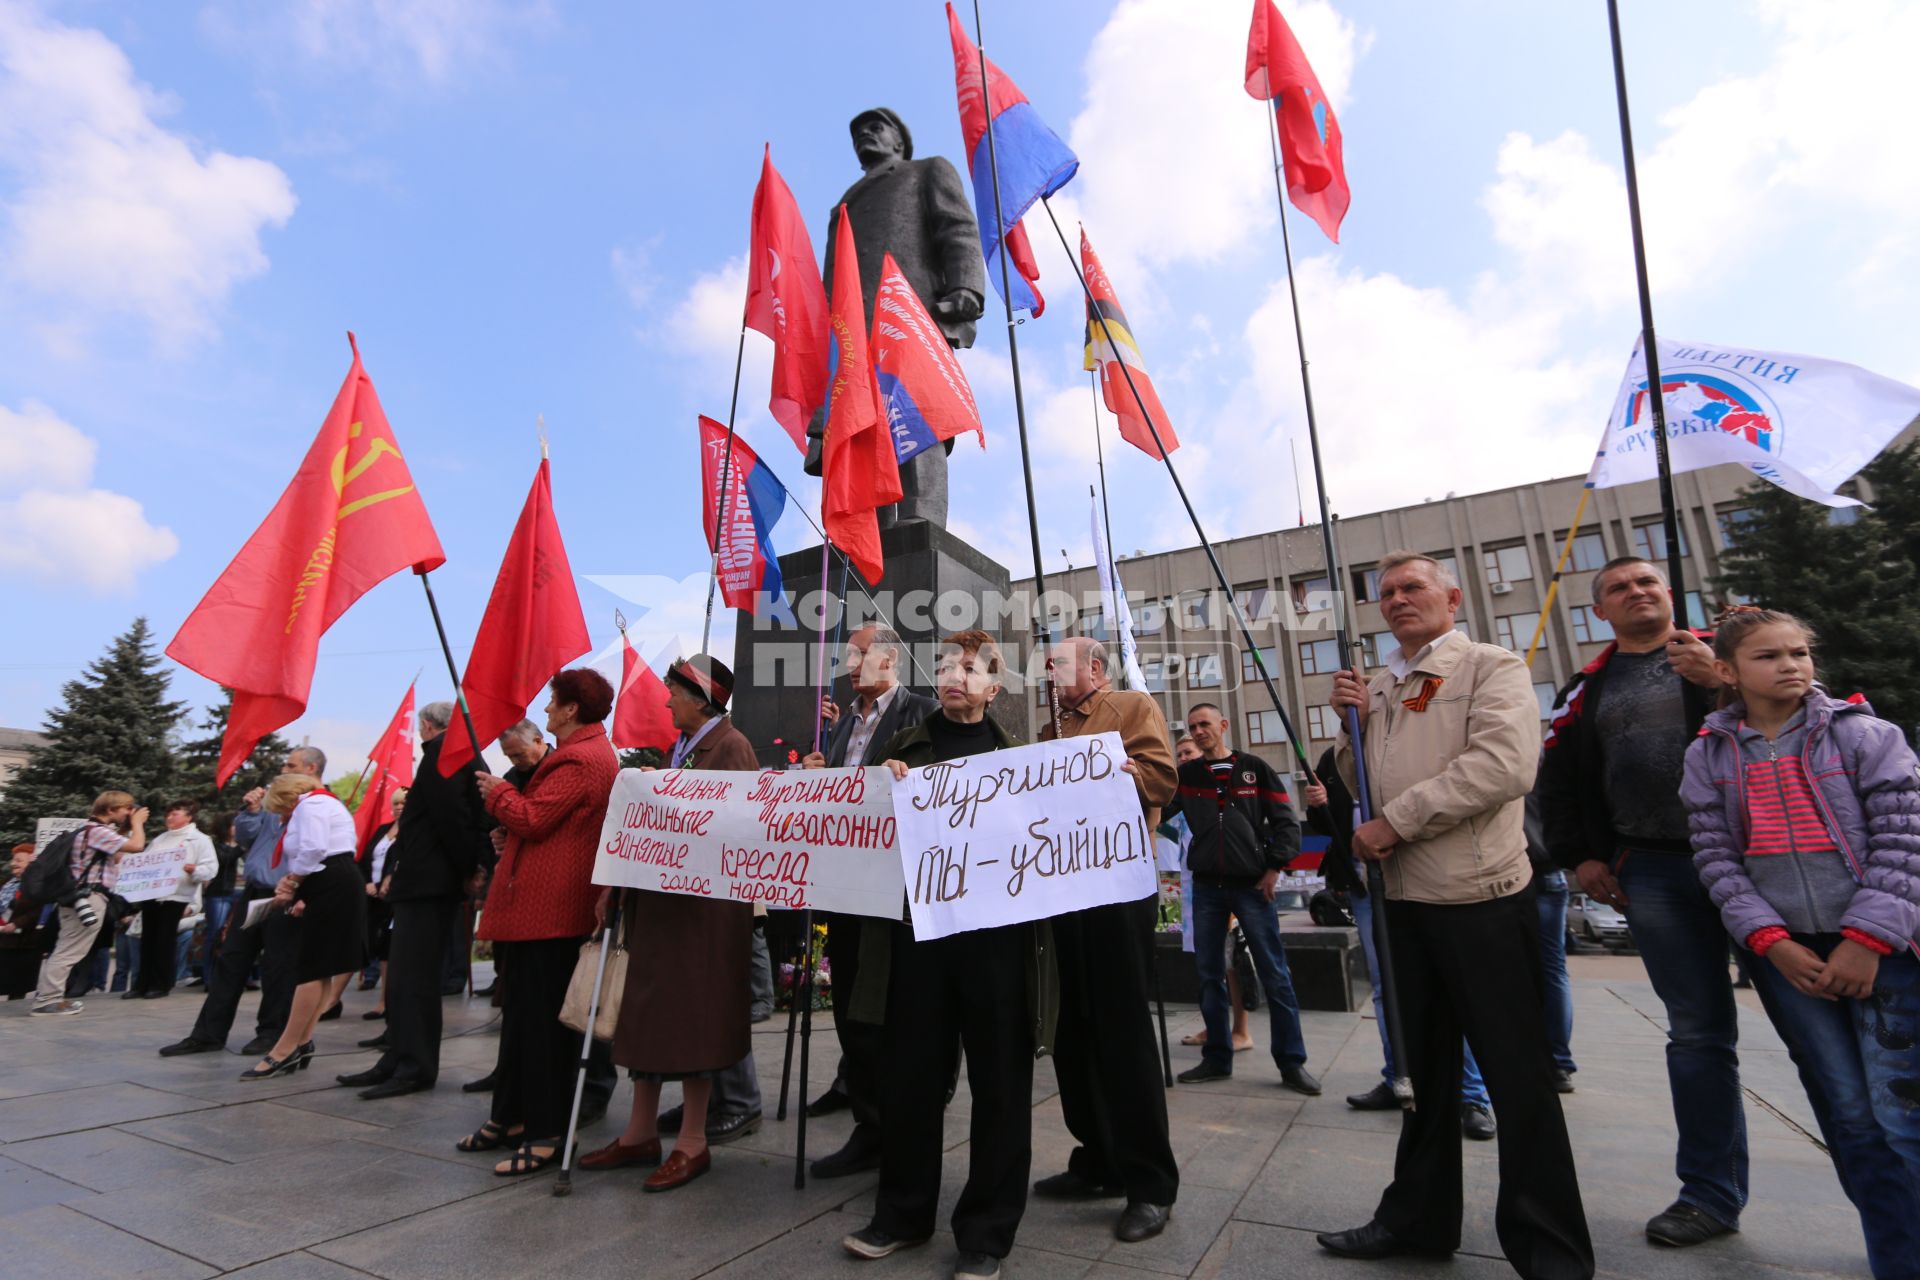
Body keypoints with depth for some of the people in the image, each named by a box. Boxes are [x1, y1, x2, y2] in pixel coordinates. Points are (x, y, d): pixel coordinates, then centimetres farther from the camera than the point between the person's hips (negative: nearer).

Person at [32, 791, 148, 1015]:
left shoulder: (95, 830, 18)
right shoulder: (98, 830, -16)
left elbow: (115, 857, 22)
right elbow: (136, 846, -26)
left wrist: (128, 827, 16)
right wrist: (137, 823, -9)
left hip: (82, 896, 11)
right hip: (89, 897, -11)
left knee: (66, 949, 15)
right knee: (69, 950, -5)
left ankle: (47, 996, 21)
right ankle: (48, 1000, -1)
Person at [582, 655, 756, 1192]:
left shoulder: (730, 746, -11)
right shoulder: (681, 748, 15)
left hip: (703, 902, -8)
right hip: (656, 898, 9)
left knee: (690, 1015, 1)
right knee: (646, 1011, 14)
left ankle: (693, 1142, 15)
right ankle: (640, 1133, 27)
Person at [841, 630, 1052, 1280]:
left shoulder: (1018, 754, 8)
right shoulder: (904, 747, 11)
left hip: (997, 932, -1)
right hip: (918, 926, 1)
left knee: (998, 1080, 7)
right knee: (910, 1074, 12)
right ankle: (903, 1212, 31)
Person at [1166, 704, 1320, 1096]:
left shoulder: (1255, 768, 2)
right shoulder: (1186, 774, 8)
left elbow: (1286, 821, 2)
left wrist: (1274, 867, -5)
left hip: (1252, 885, -2)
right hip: (1206, 887, 3)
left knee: (1274, 974, 1)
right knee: (1209, 975, 8)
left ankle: (1291, 1061, 12)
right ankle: (1217, 1058, 19)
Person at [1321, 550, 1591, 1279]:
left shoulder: (1491, 667, -4)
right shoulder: (1378, 688, 14)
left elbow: (1504, 764, -21)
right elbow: (1361, 784, 18)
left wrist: (1395, 821, -18)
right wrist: (1351, 724, 0)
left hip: (1480, 897, -6)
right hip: (1404, 901, 6)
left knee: (1517, 1076, 5)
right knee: (1425, 1068, 17)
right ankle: (1419, 1217, 30)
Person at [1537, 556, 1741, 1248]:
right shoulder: (1586, 690, 13)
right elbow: (1559, 778, 14)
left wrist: (1723, 683, -14)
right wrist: (1579, 857, 7)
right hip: (1653, 874, 1)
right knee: (1697, 1032, 5)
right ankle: (1711, 1192, 15)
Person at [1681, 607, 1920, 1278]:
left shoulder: (1864, 735, 1)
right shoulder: (1709, 755, 4)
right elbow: (1715, 857, 1)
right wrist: (1770, 940, -8)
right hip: (1783, 952, 1)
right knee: (1848, 1116, 7)